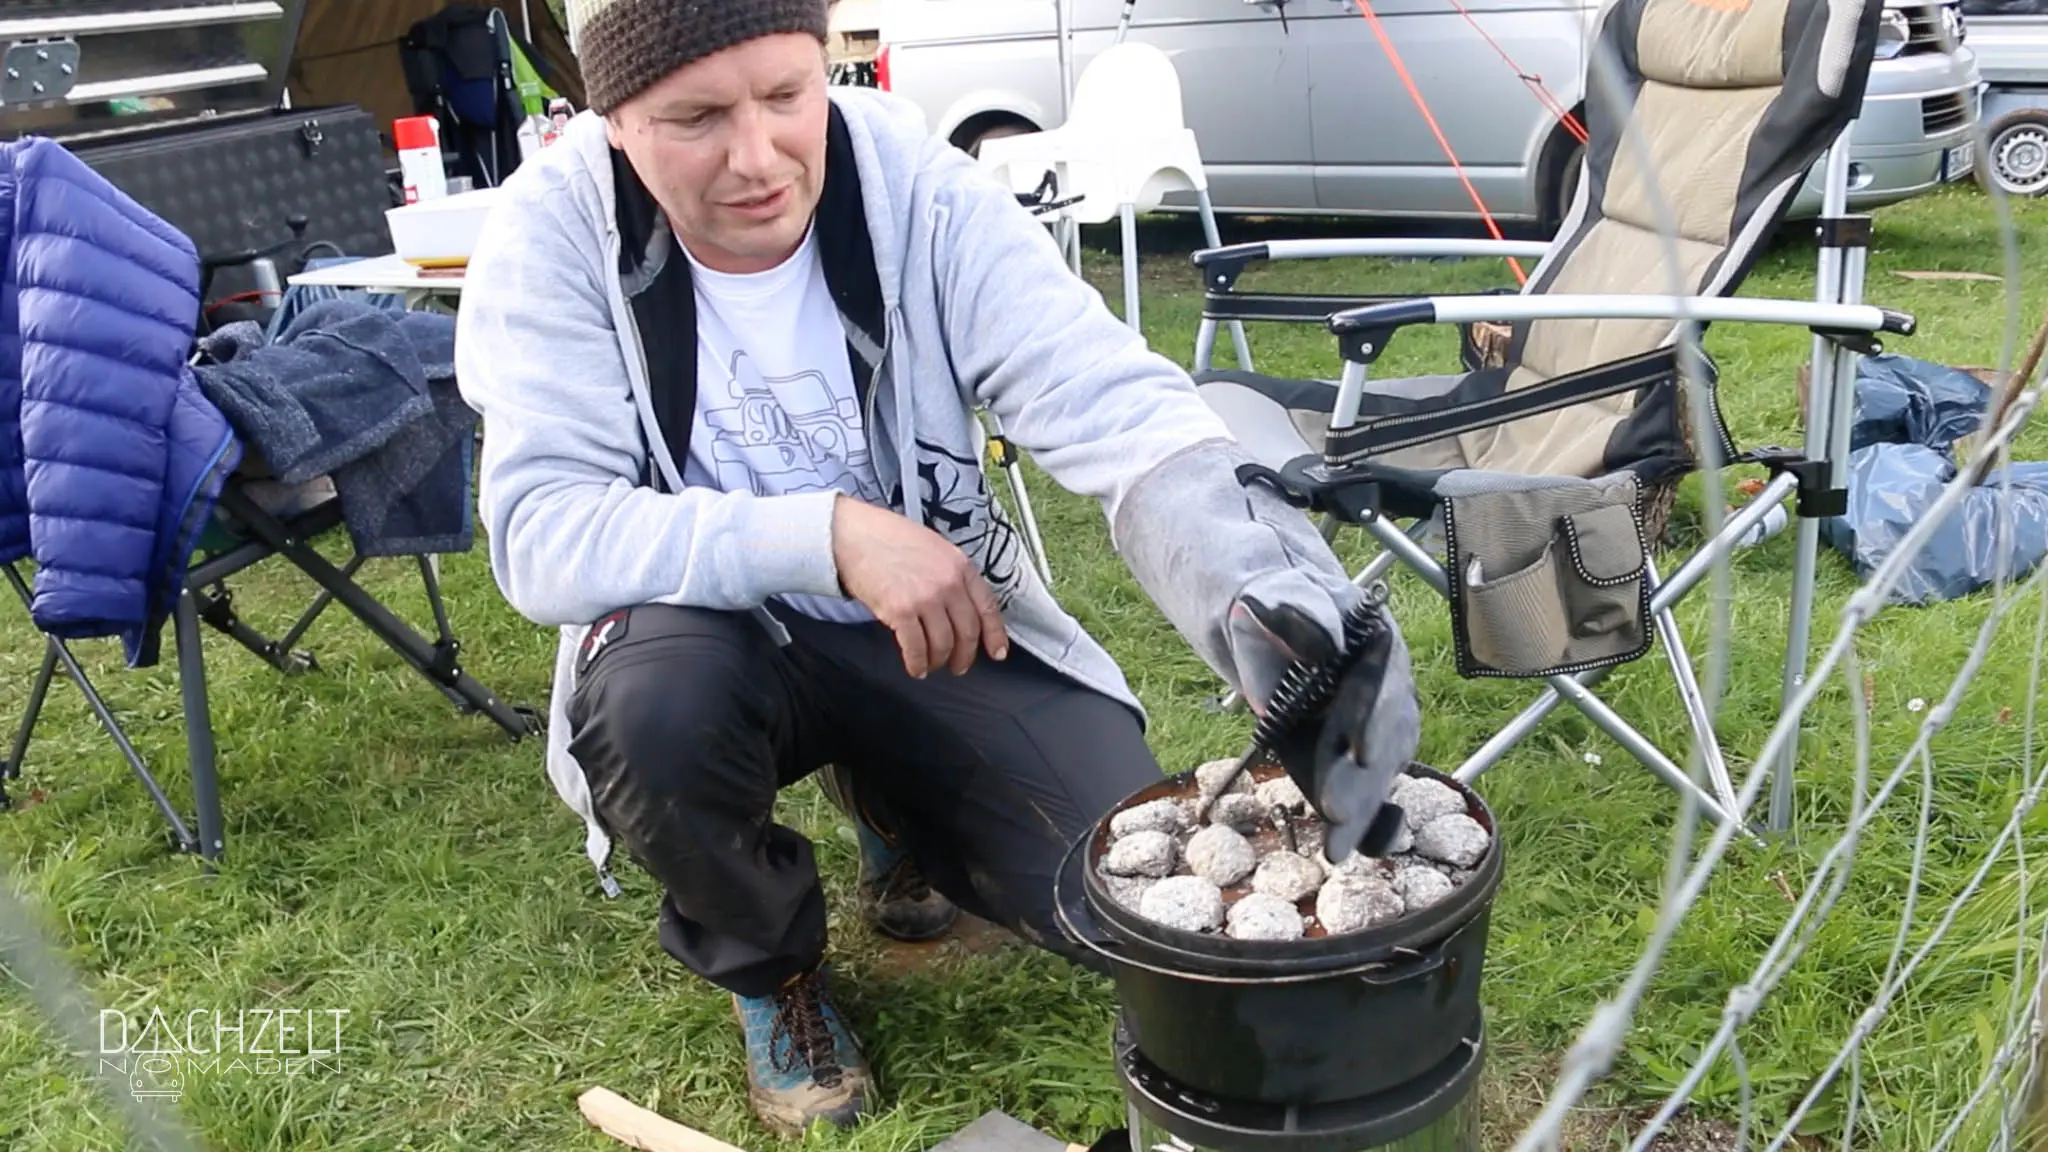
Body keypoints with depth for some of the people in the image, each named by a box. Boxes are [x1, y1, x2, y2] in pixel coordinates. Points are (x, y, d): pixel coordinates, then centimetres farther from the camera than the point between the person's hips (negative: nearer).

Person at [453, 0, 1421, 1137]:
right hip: (713, 633, -1)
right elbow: (543, 529, -26)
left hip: (943, 629, 2)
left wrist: (1266, 593, -47)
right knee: (654, 696, -36)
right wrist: (829, 534, -38)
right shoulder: (554, 232, -19)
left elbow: (1116, 406, -28)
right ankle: (770, 971, 0)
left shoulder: (920, 189, -18)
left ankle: (885, 800, 22)